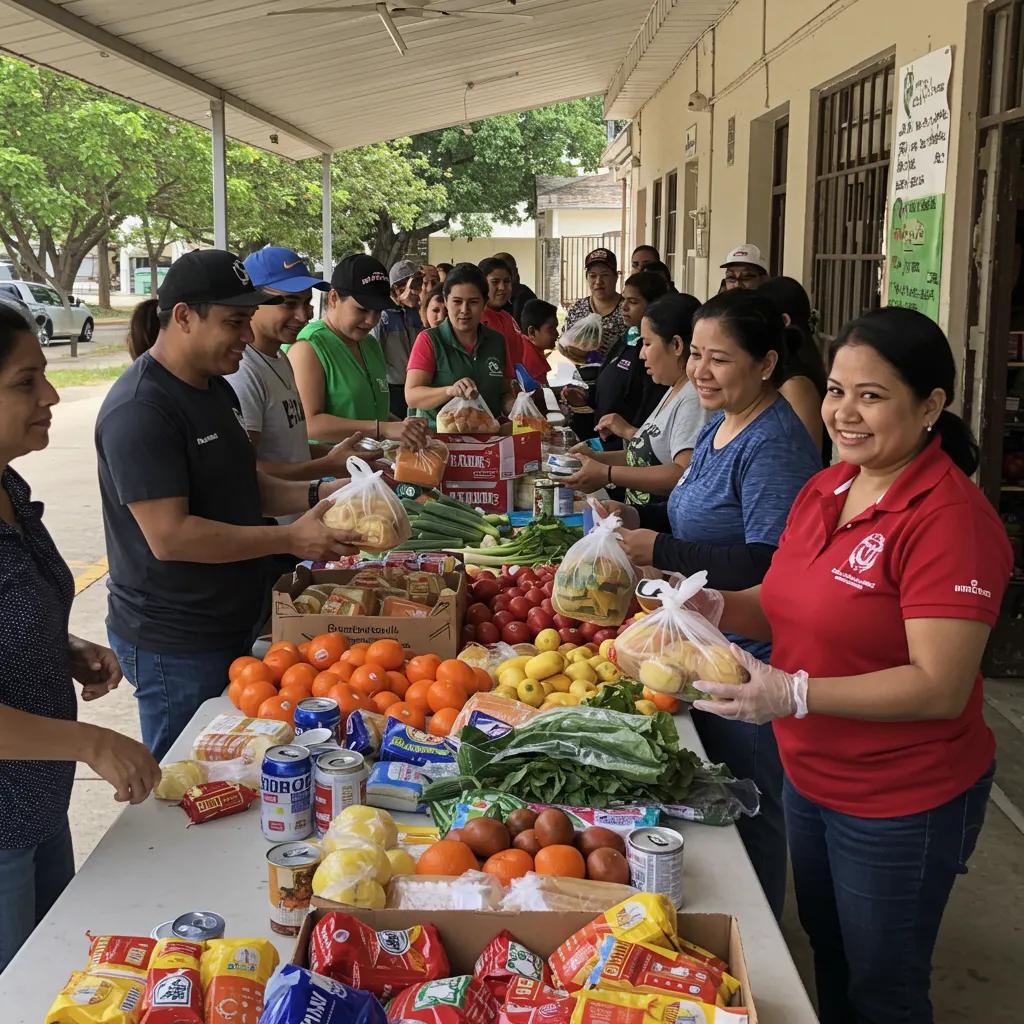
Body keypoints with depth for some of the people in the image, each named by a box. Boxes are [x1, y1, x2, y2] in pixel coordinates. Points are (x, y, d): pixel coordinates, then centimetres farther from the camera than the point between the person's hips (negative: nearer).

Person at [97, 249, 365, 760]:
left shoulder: (216, 388, 9)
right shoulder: (140, 410, -22)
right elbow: (169, 535, -27)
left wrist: (317, 494, -1)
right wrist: (291, 538, -25)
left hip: (229, 622, 9)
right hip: (173, 645, -9)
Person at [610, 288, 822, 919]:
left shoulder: (775, 444, -21)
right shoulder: (721, 426, 9)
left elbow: (768, 567, -28)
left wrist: (661, 551, -23)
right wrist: (640, 519, 3)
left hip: (750, 660, -9)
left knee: (747, 810, 7)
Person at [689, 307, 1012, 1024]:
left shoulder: (949, 519, -24)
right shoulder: (824, 489, 0)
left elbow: (940, 687, -27)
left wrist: (795, 693, -34)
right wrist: (718, 608, -10)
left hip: (901, 805, -7)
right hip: (810, 777, 7)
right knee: (829, 962, 27)